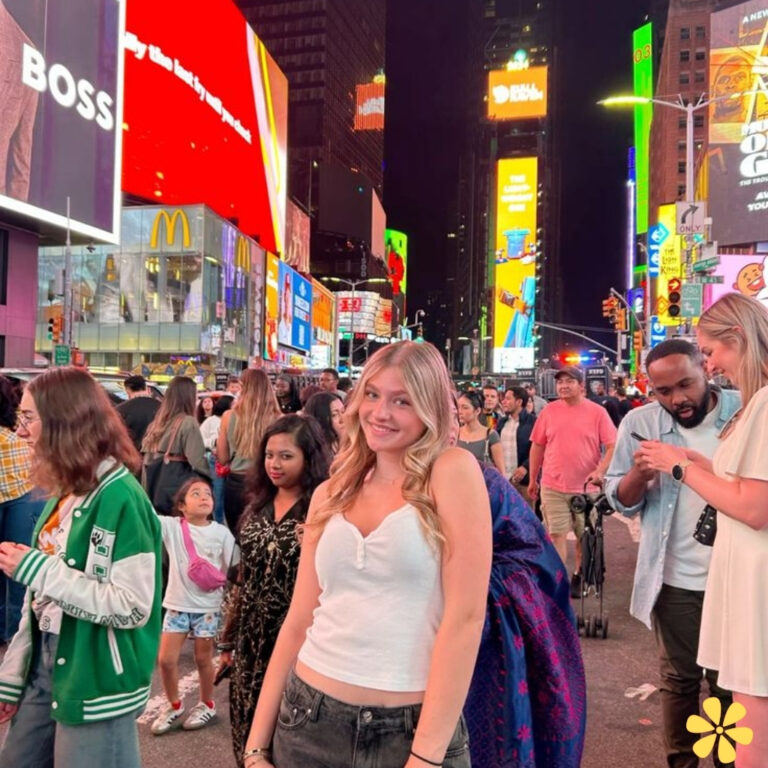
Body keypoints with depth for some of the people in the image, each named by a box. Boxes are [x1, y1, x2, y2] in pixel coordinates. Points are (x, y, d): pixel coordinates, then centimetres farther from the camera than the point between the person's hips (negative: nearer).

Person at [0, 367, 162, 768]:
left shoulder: (121, 498, -20)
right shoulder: (65, 492, 6)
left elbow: (133, 607, -24)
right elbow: (41, 596, 12)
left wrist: (38, 569, -23)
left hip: (97, 684, -8)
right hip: (44, 666, 8)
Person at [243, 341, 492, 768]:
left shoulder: (453, 471, -9)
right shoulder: (330, 495, 5)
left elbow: (466, 616, -14)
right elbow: (299, 622, 8)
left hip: (413, 728, -4)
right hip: (310, 721, 4)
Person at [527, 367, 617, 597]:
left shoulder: (597, 412, -5)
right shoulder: (549, 411, 1)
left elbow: (612, 446, -6)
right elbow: (537, 446, 7)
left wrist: (600, 471, -20)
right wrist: (532, 479, 9)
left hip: (586, 487, 0)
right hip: (553, 486, 0)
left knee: (585, 535, 14)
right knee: (556, 534, -1)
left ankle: (578, 577, 33)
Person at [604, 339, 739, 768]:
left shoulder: (746, 411, -7)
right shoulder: (640, 422, -5)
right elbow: (620, 501, -4)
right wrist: (639, 474, -24)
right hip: (674, 578, 1)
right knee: (679, 678, 15)